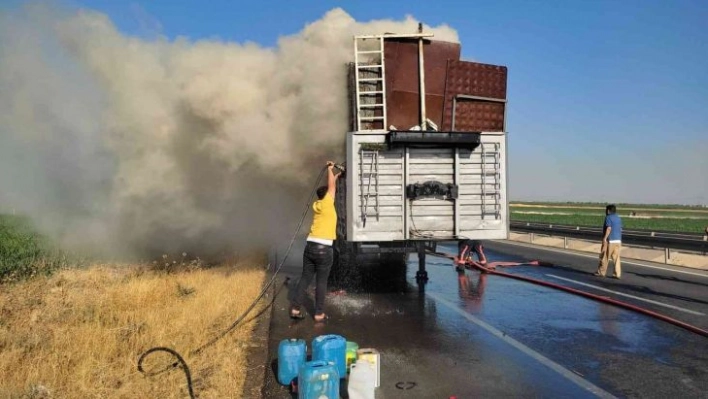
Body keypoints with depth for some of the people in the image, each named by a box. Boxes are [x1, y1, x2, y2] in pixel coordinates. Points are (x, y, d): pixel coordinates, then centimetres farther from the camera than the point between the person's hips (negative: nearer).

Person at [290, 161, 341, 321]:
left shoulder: (317, 205, 13)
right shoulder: (327, 203, -4)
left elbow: (329, 187, 29)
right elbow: (331, 186, 9)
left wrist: (335, 175, 37)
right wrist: (330, 169, 21)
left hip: (310, 246, 6)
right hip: (324, 249, -6)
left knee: (305, 278, 13)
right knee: (321, 282, 3)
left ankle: (295, 308, 13)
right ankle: (319, 313, 8)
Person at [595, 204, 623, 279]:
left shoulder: (608, 217, -9)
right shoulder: (618, 218, 14)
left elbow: (609, 228, -18)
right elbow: (620, 229, 15)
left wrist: (605, 238, -19)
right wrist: (620, 240, 21)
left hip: (610, 240, -7)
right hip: (618, 240, 7)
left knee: (605, 257, 2)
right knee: (616, 257, 6)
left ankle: (601, 272, 9)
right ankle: (618, 274, 2)